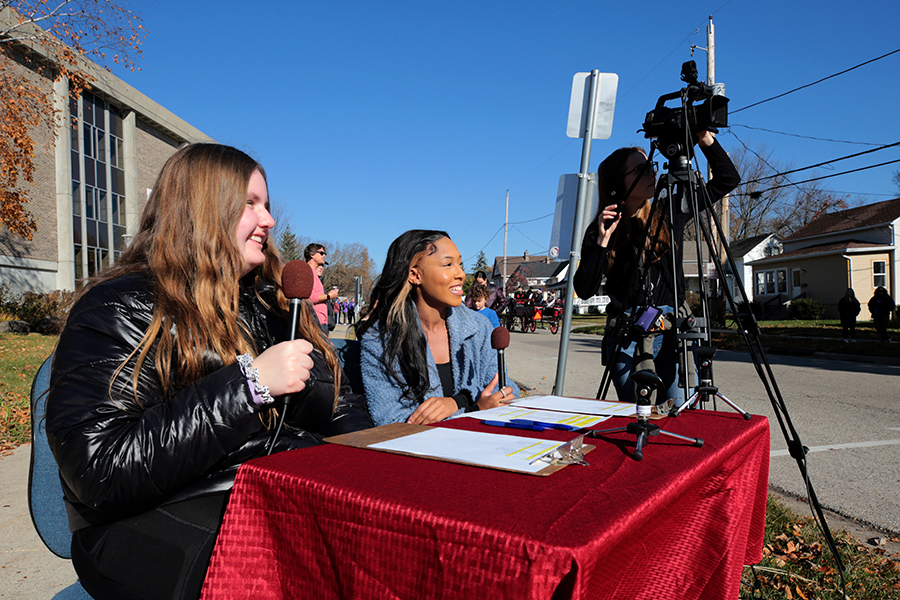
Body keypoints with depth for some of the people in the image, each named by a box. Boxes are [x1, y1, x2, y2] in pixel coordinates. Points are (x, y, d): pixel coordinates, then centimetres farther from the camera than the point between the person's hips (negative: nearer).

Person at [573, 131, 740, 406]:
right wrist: (602, 241, -14)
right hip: (627, 335, -2)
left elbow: (727, 179, 14)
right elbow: (584, 290, -5)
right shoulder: (601, 229, 3)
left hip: (674, 331, 2)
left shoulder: (670, 215, 10)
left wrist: (705, 139, 2)